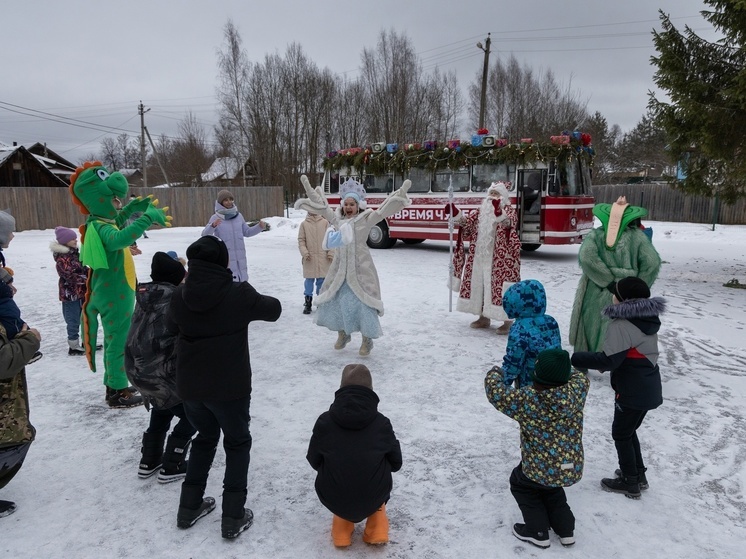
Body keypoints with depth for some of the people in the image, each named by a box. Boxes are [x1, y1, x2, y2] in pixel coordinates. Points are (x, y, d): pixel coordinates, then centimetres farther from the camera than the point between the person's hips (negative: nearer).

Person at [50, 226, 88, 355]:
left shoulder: (74, 253, 10)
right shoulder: (62, 258, -18)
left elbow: (82, 269, 18)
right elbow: (71, 276, -24)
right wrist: (89, 278, -22)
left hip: (81, 292, 9)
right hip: (70, 294, -9)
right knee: (74, 321, 0)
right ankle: (73, 347, 11)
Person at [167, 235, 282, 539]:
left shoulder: (180, 296, -6)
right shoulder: (238, 295, -17)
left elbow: (171, 327, 13)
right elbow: (274, 309, 0)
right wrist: (252, 299, 16)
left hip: (190, 386, 4)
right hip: (230, 387, -4)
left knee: (205, 438, 26)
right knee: (237, 443, 16)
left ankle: (189, 506, 33)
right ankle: (233, 516, 16)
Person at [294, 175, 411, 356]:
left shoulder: (366, 219, -3)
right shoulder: (336, 218, 9)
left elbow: (383, 210, -11)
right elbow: (321, 206, 13)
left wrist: (401, 193, -21)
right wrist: (308, 187, 12)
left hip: (360, 269, -5)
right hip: (340, 268, 5)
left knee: (362, 301, -6)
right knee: (333, 299, 10)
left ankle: (367, 340, 8)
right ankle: (342, 334, 31)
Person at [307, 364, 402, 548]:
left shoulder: (324, 421, -9)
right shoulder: (382, 423, -9)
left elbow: (314, 461, 4)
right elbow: (396, 464, 3)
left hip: (333, 498, 1)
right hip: (373, 498, -1)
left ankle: (342, 529, 23)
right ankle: (377, 529, 21)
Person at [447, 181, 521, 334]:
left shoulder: (508, 210, -4)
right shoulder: (481, 211, 15)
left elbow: (509, 221, -26)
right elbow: (467, 222, 11)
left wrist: (498, 212, -47)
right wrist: (455, 213, -7)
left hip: (500, 258, -7)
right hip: (480, 256, 7)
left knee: (501, 286, -8)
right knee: (479, 285, 12)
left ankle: (508, 322, 0)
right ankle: (484, 318, 26)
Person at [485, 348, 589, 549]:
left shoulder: (525, 399, -22)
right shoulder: (575, 390, -12)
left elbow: (495, 392, -11)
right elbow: (580, 376, 11)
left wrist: (494, 373, 7)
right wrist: (561, 369, 23)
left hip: (540, 470, -4)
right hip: (573, 470, 4)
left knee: (520, 483, 27)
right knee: (549, 485, 35)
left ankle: (538, 531, 26)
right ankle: (565, 529, 33)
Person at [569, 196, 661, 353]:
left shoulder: (595, 235, 0)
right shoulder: (637, 237, -2)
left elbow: (586, 257, -18)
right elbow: (652, 262, -14)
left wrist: (610, 281, -12)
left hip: (595, 301, 1)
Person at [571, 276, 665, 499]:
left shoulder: (622, 325, -24)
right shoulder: (648, 319, 5)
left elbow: (609, 360, -28)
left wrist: (574, 358, -26)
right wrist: (604, 360, 13)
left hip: (632, 391, -9)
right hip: (648, 389, 9)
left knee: (621, 434, 9)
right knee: (628, 431, 24)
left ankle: (629, 483, 21)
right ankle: (638, 475, 36)